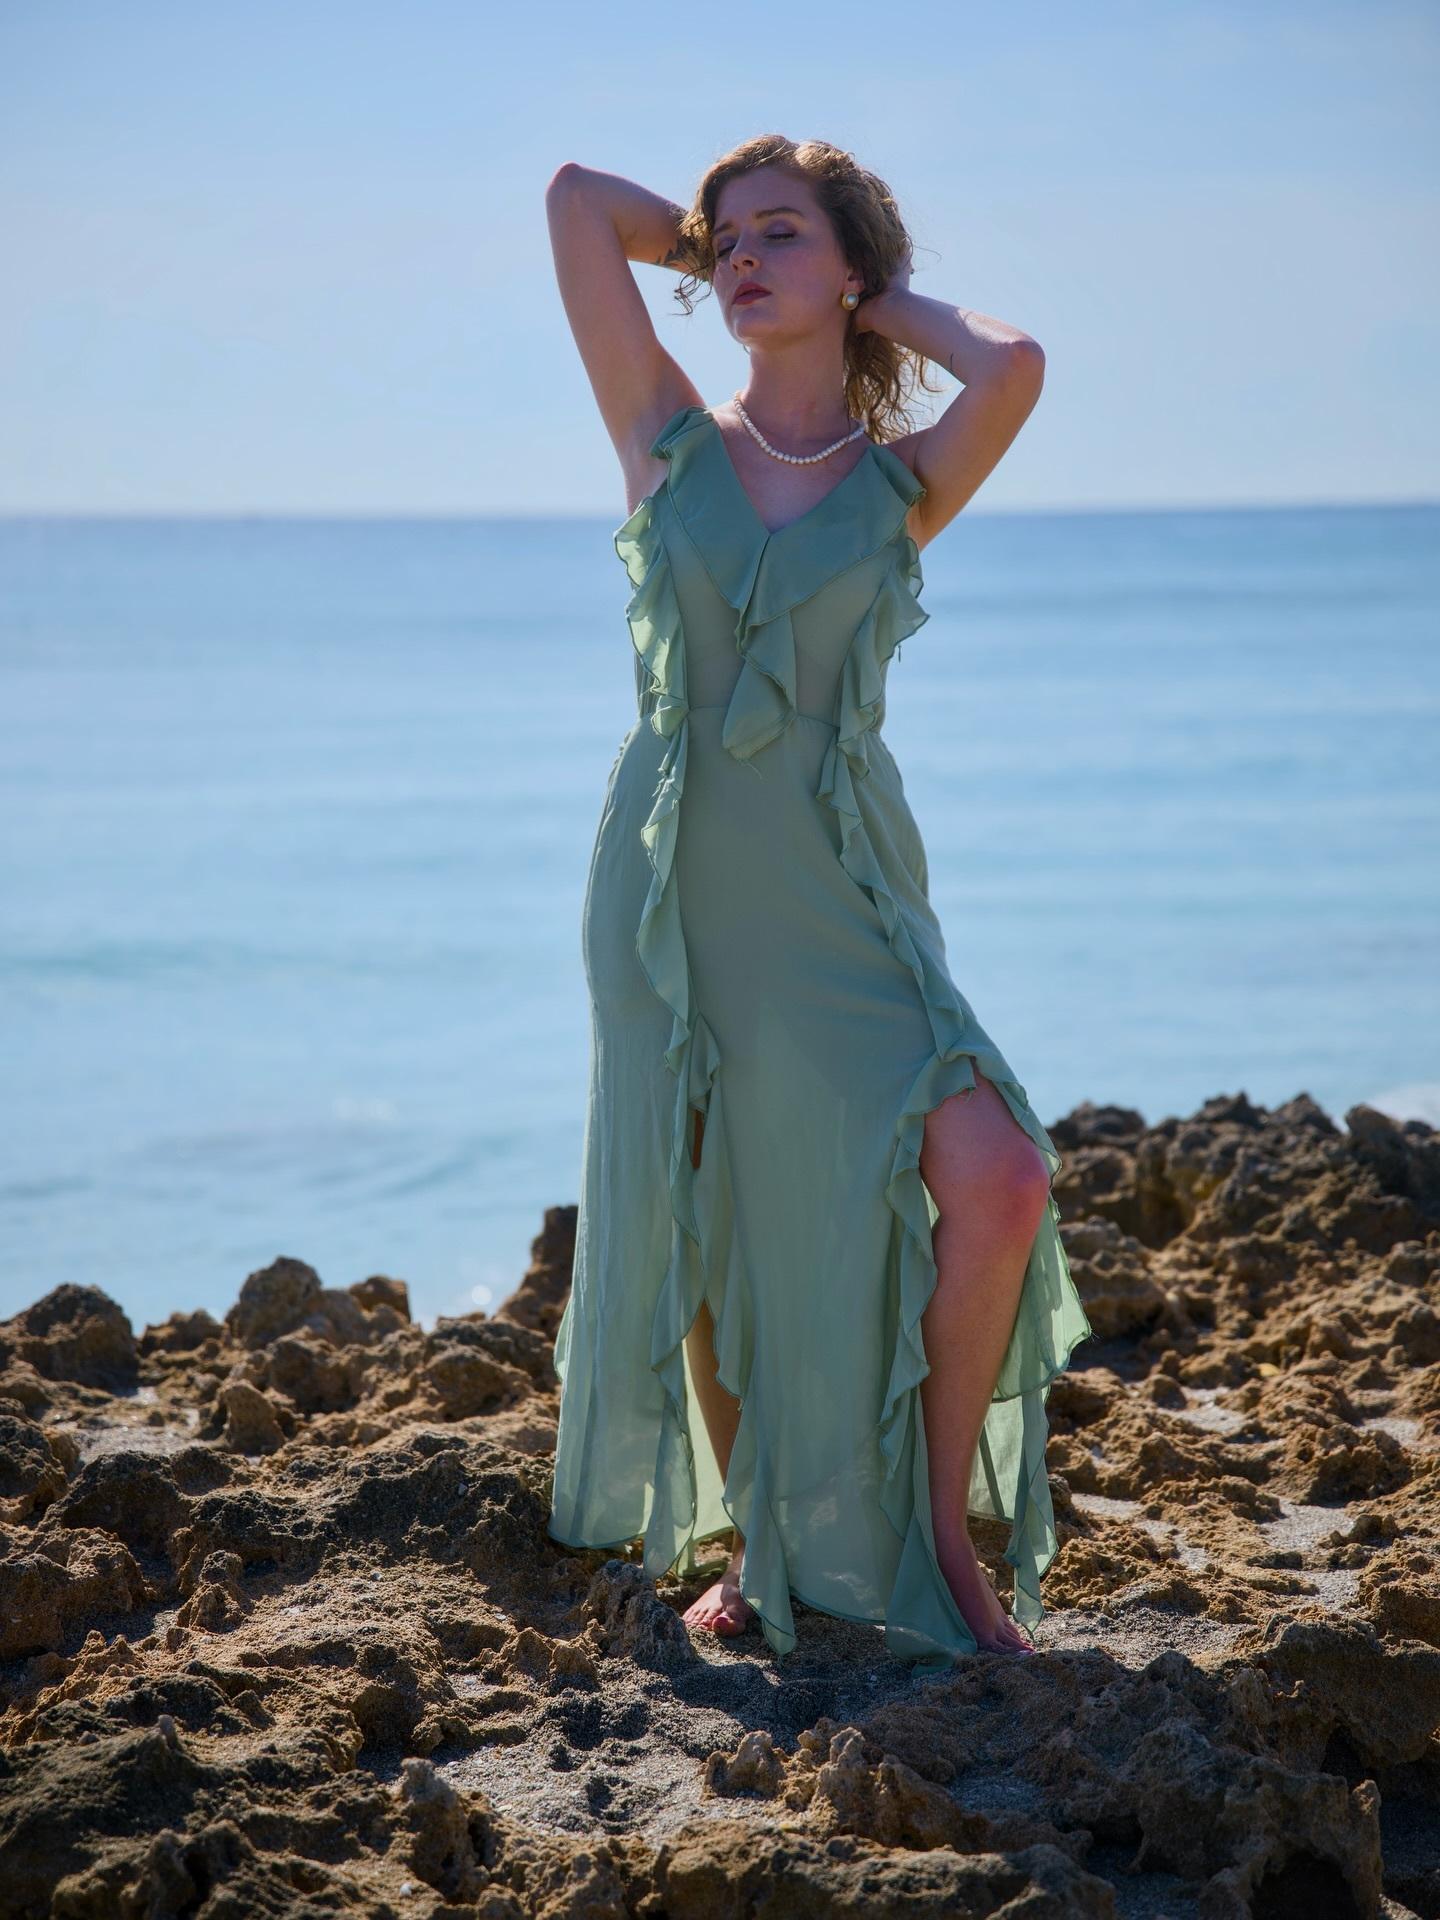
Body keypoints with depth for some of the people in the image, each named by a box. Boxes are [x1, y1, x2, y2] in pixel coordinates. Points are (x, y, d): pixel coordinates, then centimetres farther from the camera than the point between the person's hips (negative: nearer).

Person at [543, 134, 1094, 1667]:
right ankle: (760, 1550, 28)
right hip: (675, 892, 1)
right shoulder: (671, 443, 6)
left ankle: (940, 1534, 2)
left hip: (843, 904, -1)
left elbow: (1014, 368, -17)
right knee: (701, 1239, 7)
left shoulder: (904, 484, 5)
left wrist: (894, 300, 1)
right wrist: (712, 243, 18)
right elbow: (577, 198, 5)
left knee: (997, 1185, -17)